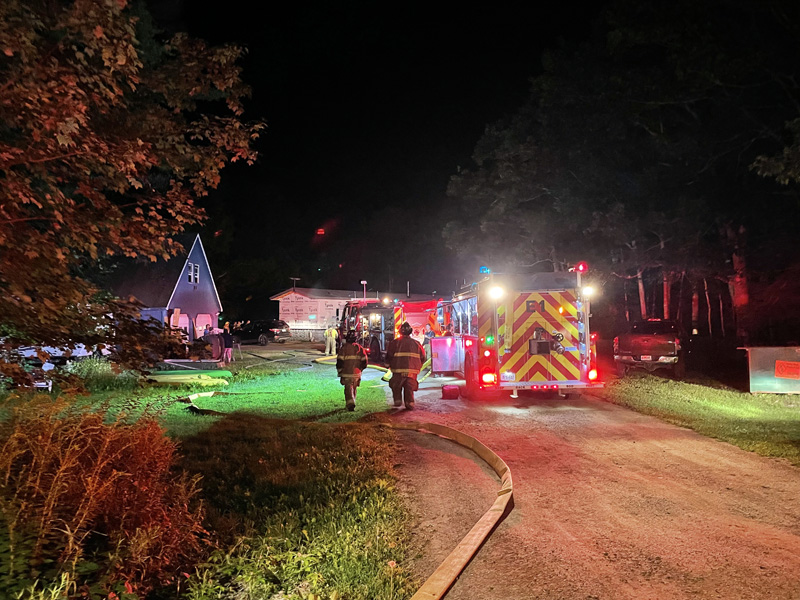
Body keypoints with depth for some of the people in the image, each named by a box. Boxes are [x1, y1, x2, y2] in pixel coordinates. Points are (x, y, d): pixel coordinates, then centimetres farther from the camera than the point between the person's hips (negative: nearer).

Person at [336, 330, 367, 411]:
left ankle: (350, 404, -18)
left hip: (347, 374, -4)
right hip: (357, 374, 4)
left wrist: (339, 372, 3)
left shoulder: (344, 348, -8)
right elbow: (364, 361, 6)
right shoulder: (359, 348, 4)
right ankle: (352, 404, 29)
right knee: (354, 389, 19)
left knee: (348, 389, -1)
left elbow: (339, 361, -8)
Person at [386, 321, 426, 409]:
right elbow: (422, 357, 12)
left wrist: (389, 365, 14)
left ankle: (398, 400, 10)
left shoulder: (395, 342, 0)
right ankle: (409, 403, -3)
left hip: (398, 370, -2)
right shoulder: (416, 343, 9)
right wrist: (418, 368, 23)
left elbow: (389, 356, -2)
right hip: (412, 371, 2)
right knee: (409, 388, 9)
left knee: (396, 386, 18)